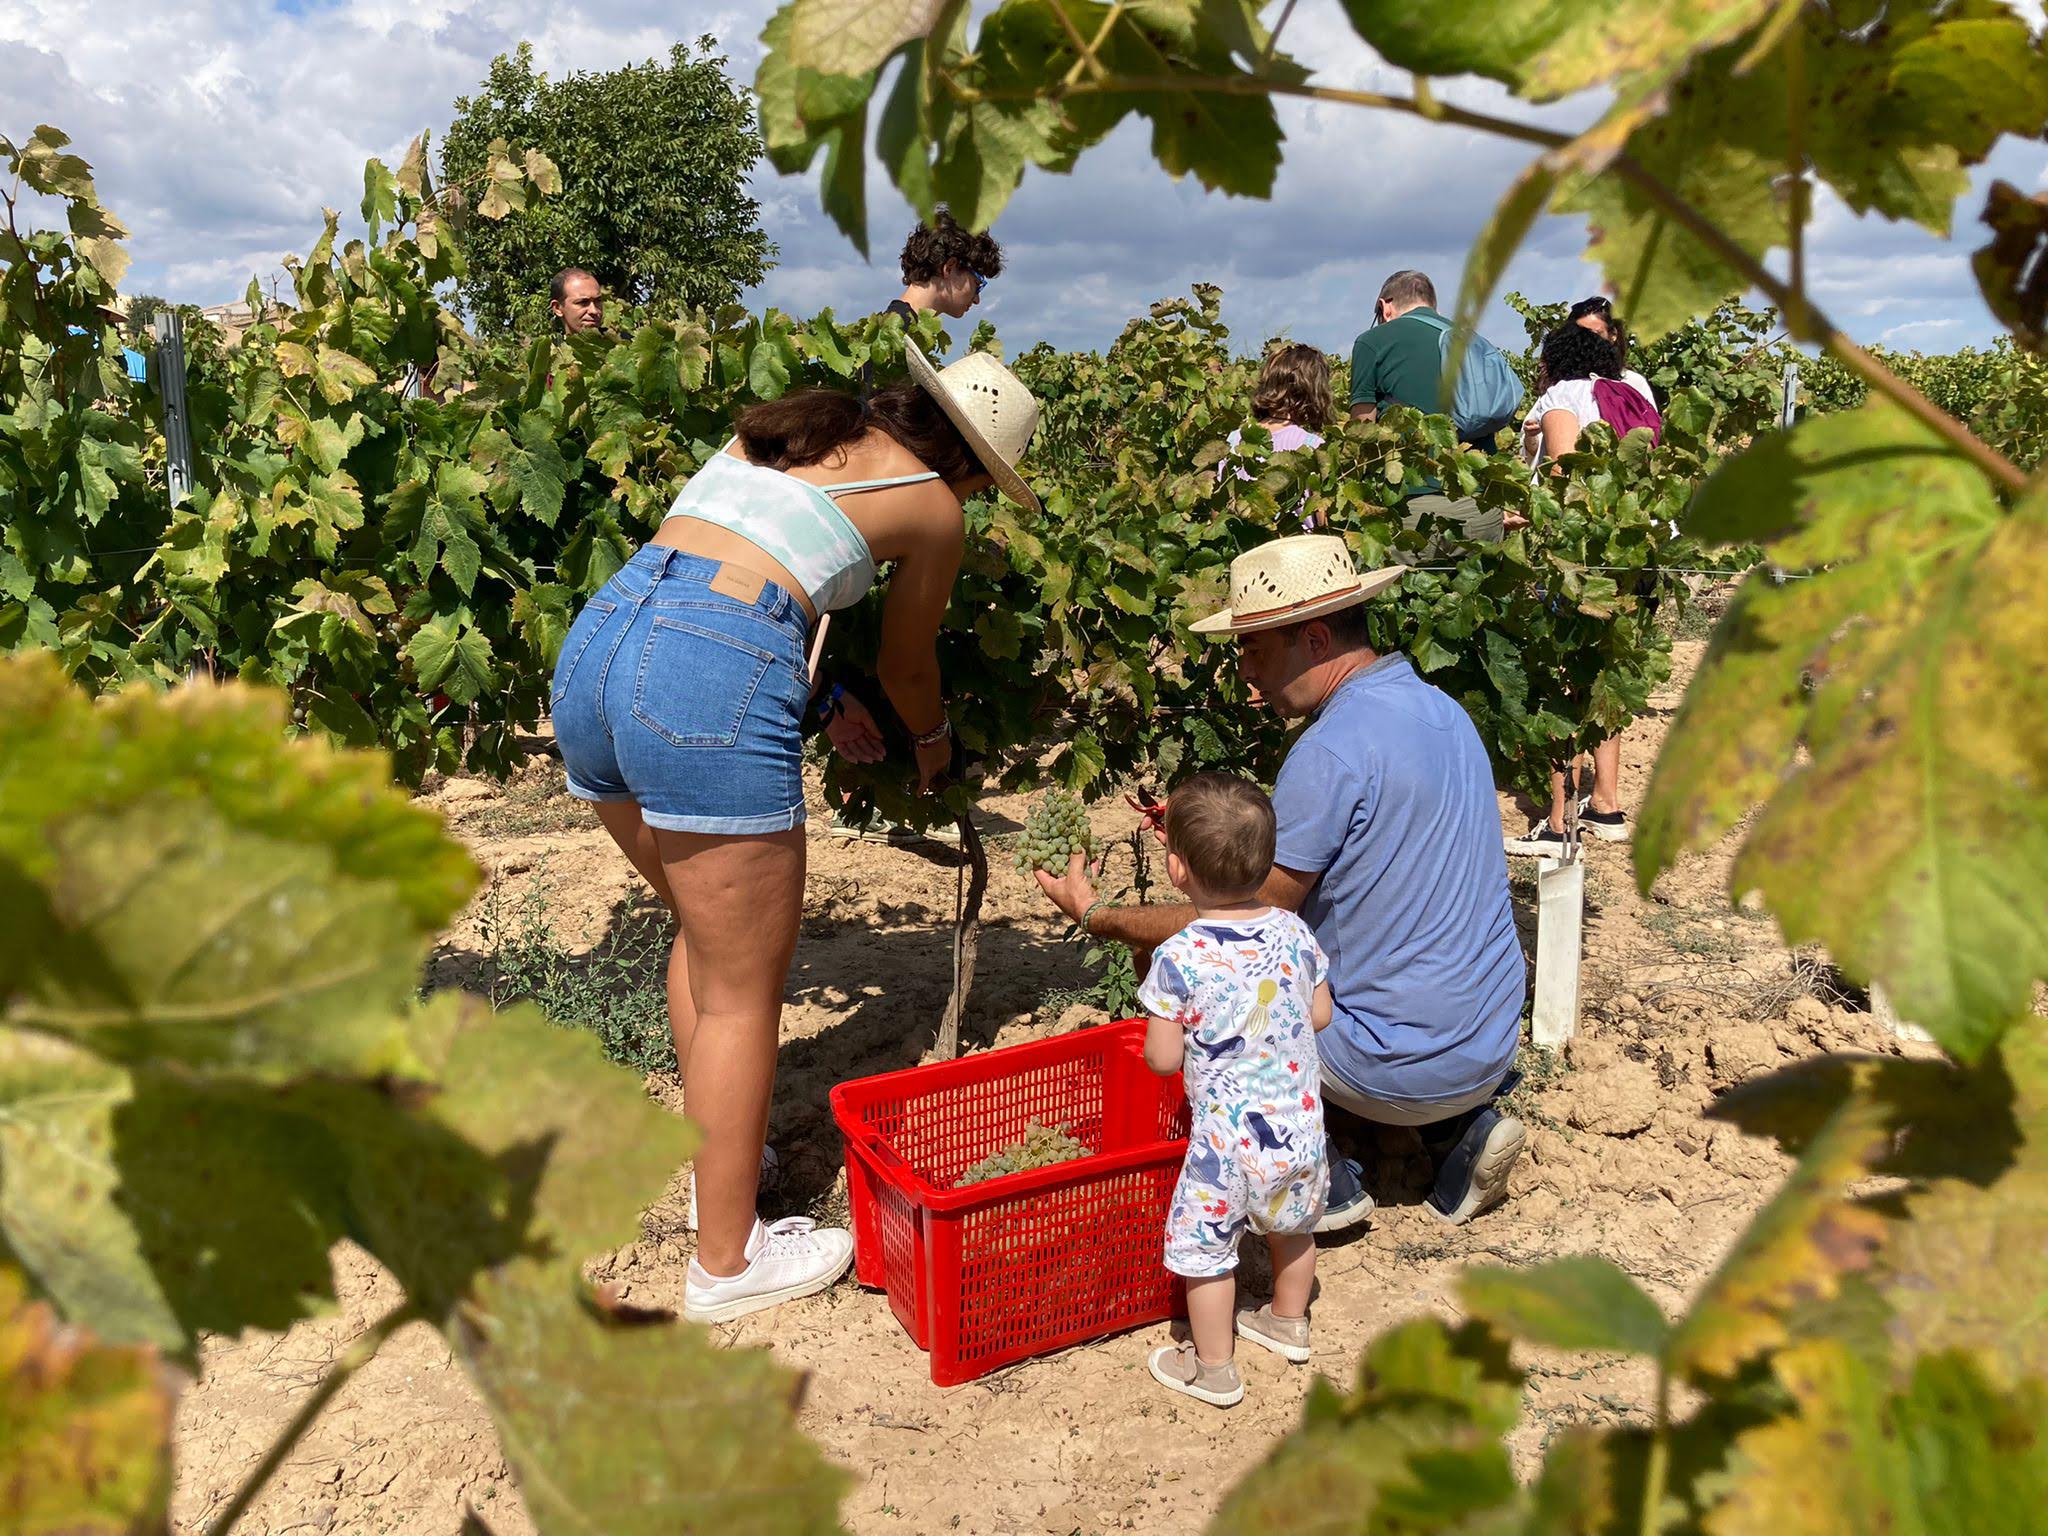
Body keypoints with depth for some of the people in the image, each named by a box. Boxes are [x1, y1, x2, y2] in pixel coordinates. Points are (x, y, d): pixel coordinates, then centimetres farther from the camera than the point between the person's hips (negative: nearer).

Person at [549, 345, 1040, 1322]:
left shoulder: (782, 425, 26)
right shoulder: (932, 506, 9)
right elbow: (907, 668, 22)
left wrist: (826, 694, 37)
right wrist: (933, 747, 43)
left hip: (594, 642, 8)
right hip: (710, 683, -8)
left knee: (705, 931, 26)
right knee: (740, 992, 6)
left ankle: (713, 1160, 38)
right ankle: (726, 1261, 18)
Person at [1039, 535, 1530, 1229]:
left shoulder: (1333, 749, -21)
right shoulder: (1443, 710, 7)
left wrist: (1095, 917, -4)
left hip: (1404, 1067, -8)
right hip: (1492, 1044, 8)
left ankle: (1322, 1181, 7)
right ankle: (1463, 1127, 14)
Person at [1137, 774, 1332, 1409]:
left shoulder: (1178, 958, -22)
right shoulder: (1293, 932, -7)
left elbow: (1162, 1059, -15)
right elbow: (1320, 1015, 6)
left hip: (1227, 1139, -6)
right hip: (1301, 1124, 6)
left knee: (1205, 1249, 14)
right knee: (1292, 1228, 28)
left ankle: (1213, 1369, 28)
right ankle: (1288, 1323, 49)